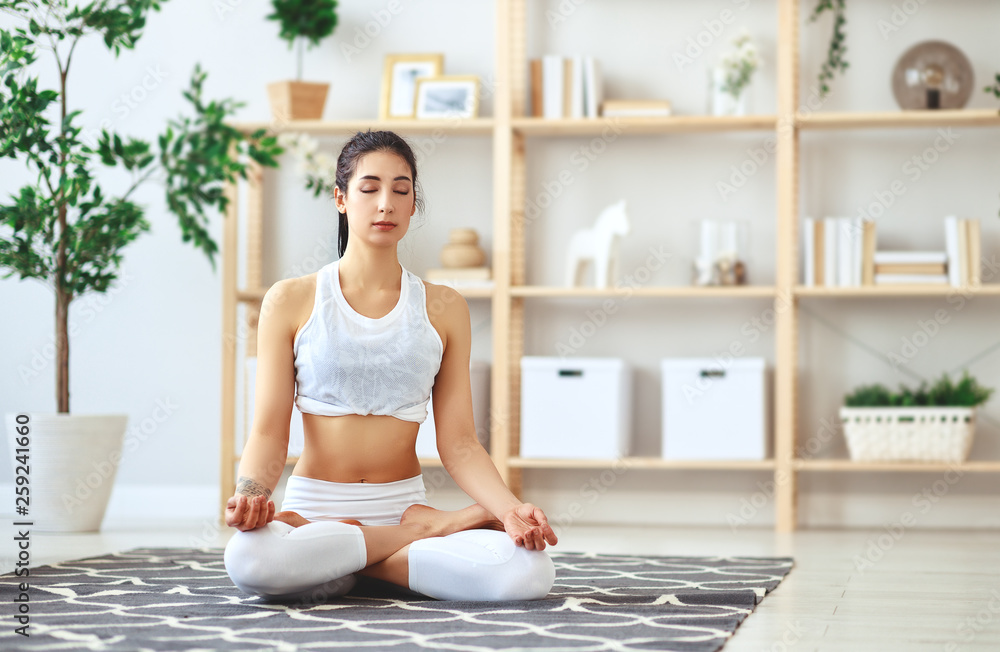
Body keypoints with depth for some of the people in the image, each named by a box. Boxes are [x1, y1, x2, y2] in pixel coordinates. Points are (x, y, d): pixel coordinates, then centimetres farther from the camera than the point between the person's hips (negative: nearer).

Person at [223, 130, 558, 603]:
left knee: (529, 570, -30)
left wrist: (510, 508, -15)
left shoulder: (443, 309, 8)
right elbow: (269, 432, -1)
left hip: (404, 502, 0)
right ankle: (431, 529, -16)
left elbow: (458, 442, 3)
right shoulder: (290, 301, 4)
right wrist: (250, 493, -23)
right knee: (249, 559, -39)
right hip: (313, 503, 0)